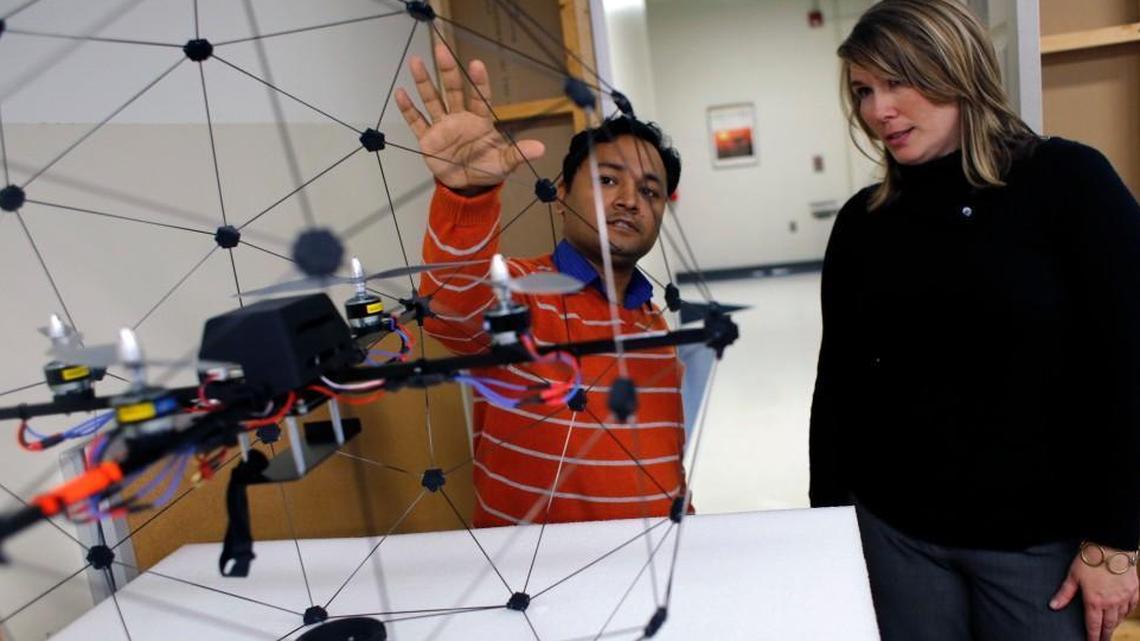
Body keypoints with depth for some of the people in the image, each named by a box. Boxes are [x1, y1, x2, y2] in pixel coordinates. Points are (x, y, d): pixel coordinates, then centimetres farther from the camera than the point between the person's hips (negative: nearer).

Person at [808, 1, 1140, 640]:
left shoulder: (1067, 181, -8)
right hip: (894, 531, 3)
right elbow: (840, 380, 4)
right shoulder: (862, 222, 1)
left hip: (1041, 535, -2)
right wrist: (828, 513, 5)